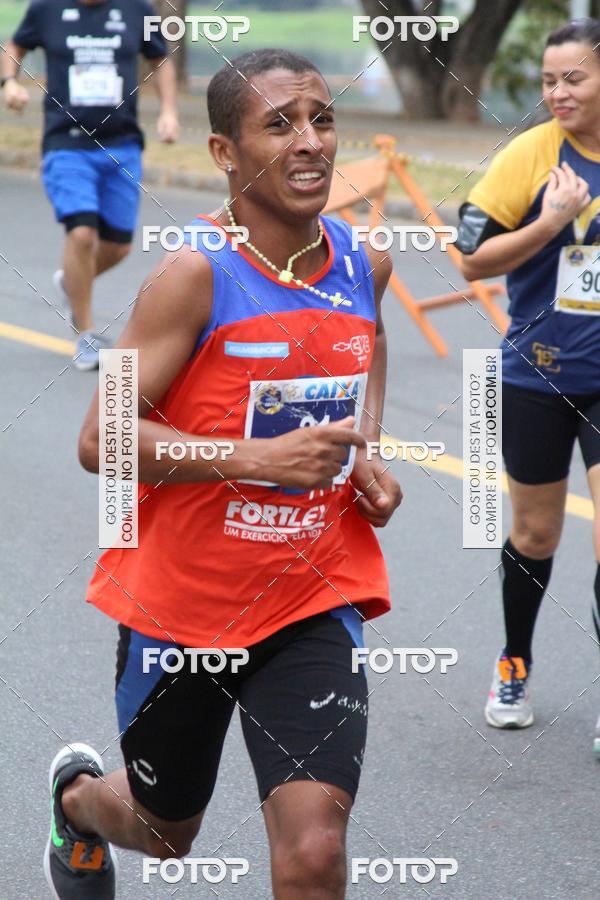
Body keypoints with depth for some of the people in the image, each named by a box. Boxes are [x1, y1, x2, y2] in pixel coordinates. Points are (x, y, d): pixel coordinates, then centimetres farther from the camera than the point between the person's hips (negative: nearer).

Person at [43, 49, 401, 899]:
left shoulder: (363, 262, -1)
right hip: (181, 598, -3)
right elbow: (101, 438, -20)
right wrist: (255, 458, -30)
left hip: (312, 600, 3)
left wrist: (365, 452, 7)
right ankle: (77, 794, 56)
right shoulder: (196, 274, -18)